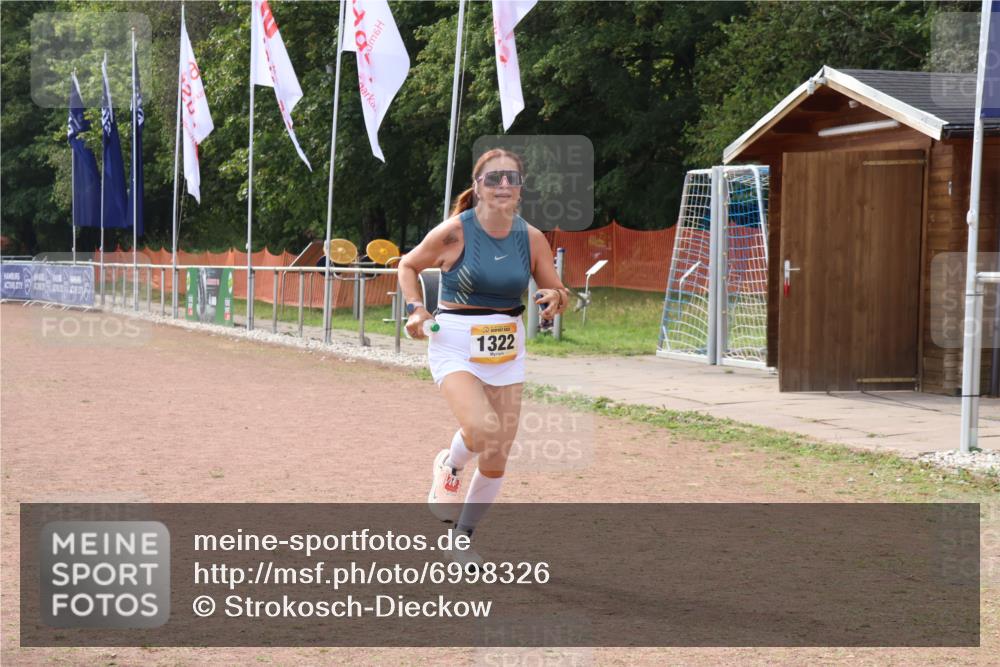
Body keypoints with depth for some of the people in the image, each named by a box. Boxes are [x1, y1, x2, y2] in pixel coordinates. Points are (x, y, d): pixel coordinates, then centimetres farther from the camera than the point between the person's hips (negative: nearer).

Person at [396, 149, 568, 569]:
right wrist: (415, 308, -9)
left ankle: (463, 537, 29)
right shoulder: (454, 233, -11)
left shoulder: (532, 239, -1)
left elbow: (558, 293, 9)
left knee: (496, 461, 5)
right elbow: (408, 265, 6)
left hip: (507, 354, 4)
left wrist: (554, 299, -14)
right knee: (482, 430, -29)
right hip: (455, 348, -4)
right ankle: (449, 468, 8)